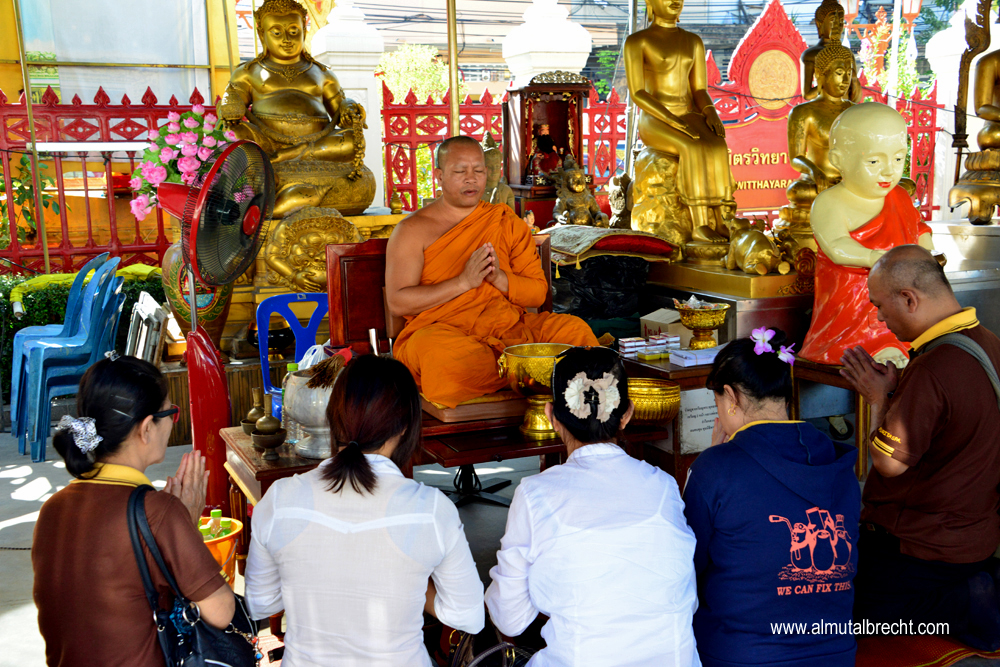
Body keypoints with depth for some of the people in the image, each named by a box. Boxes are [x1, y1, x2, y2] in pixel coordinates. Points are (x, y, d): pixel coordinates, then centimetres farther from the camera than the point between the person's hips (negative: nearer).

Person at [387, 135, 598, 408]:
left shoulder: (508, 222, 16)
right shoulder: (413, 230, 5)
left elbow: (539, 293, 10)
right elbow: (398, 302, -6)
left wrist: (499, 278, -11)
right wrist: (464, 281, -14)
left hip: (508, 327, 2)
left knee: (572, 328, -25)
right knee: (439, 351, -39)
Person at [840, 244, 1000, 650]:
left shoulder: (933, 368, -29)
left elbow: (889, 462, -22)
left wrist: (880, 397, -9)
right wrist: (894, 390, 8)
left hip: (921, 547, -9)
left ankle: (962, 605, -5)